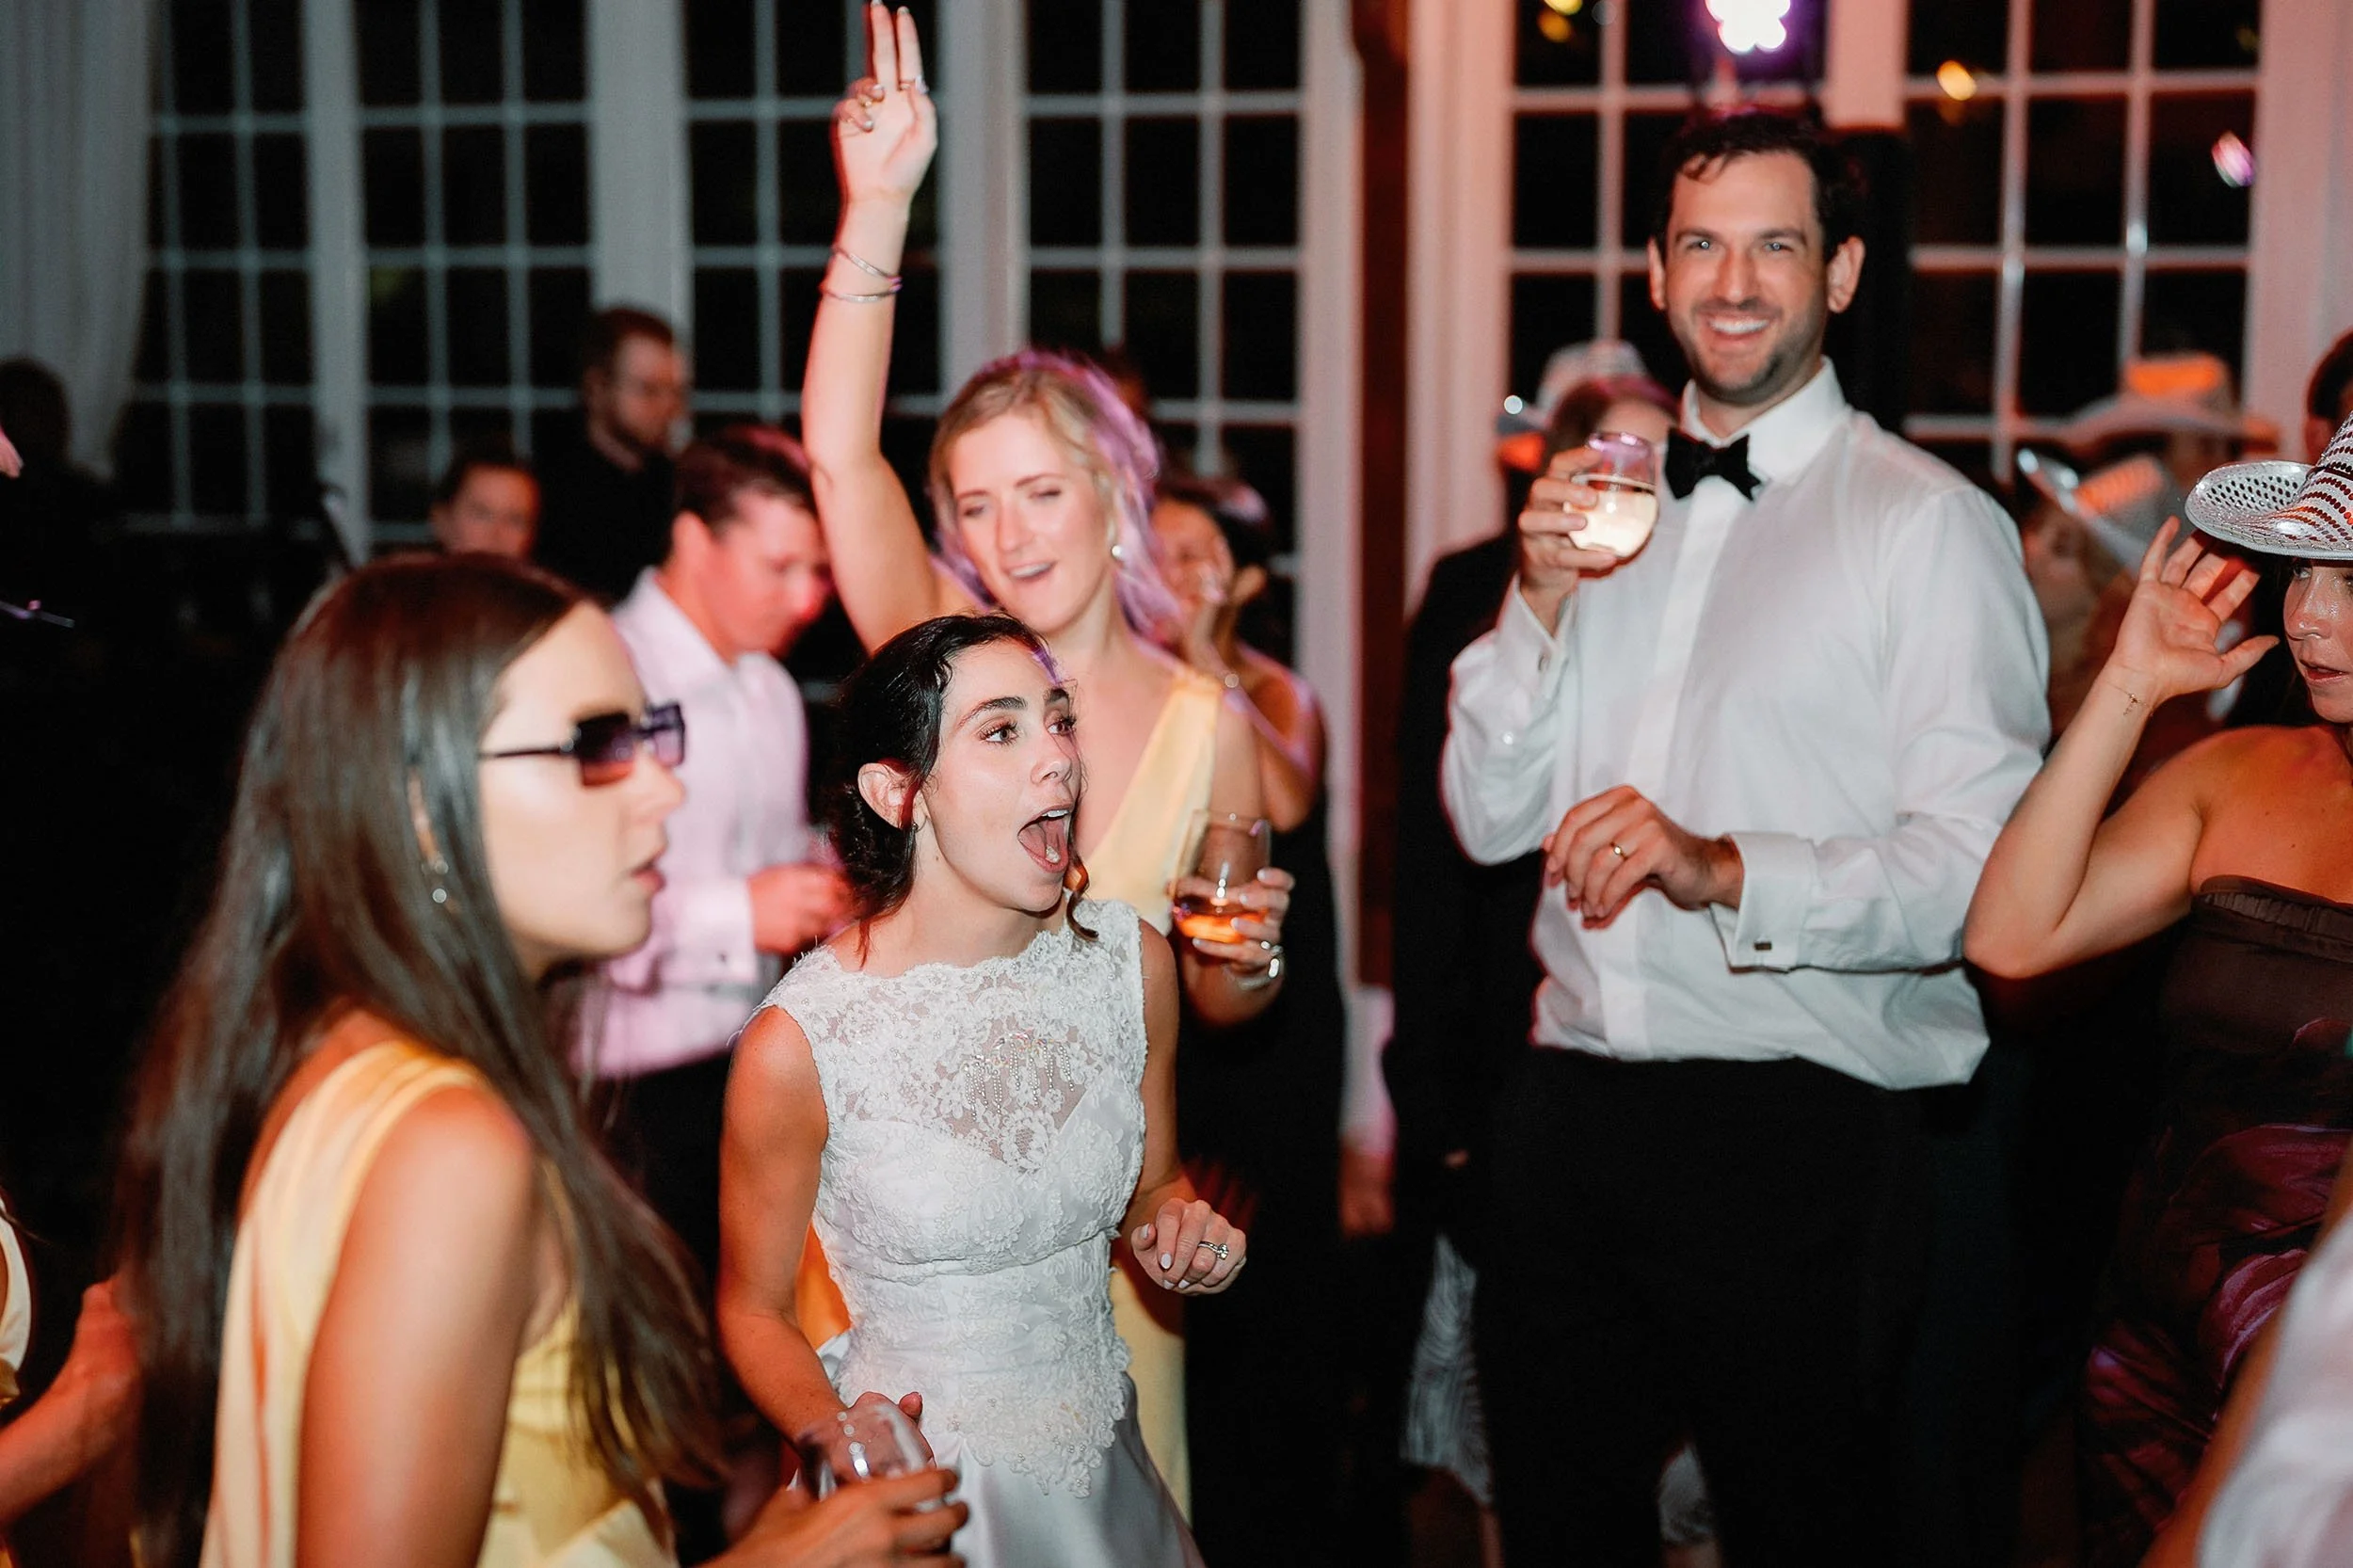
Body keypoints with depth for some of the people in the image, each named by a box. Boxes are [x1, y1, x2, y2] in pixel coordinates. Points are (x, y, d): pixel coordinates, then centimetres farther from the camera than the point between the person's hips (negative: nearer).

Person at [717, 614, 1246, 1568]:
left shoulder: (1131, 961, -7)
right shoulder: (798, 1046, -20)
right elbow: (755, 1308, -7)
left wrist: (1176, 1225, -11)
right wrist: (835, 1435, -24)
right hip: (914, 1491, -4)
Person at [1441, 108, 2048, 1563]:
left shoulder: (1930, 522, -6)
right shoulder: (1603, 507, 12)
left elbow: (1982, 870, -15)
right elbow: (1491, 820, 8)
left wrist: (1727, 870, -29)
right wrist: (1542, 603, -6)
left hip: (1800, 1130, -5)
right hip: (1572, 1103, 6)